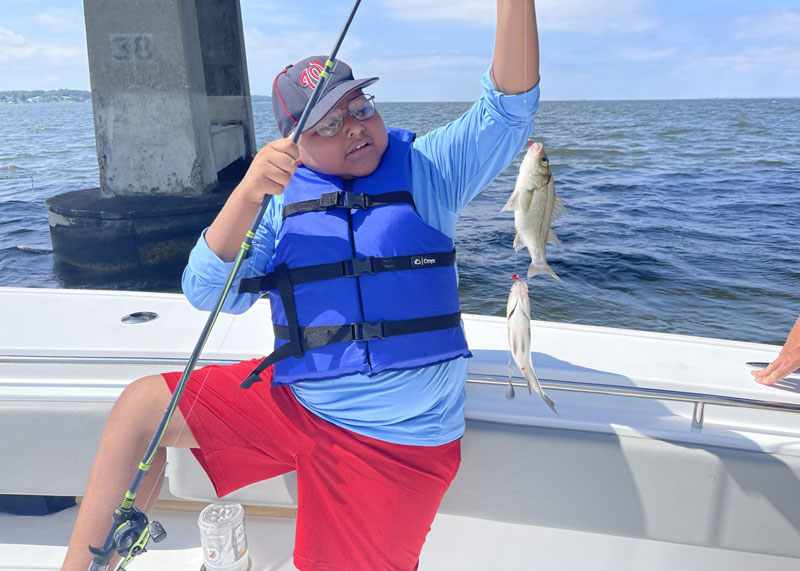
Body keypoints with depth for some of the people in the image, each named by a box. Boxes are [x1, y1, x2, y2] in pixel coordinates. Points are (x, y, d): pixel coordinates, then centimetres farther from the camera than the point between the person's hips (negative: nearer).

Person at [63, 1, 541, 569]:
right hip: (294, 397, 3)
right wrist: (247, 196, -21)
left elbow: (509, 109, -16)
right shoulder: (282, 197, 3)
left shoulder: (427, 169, -2)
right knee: (140, 407, -3)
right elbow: (208, 293, -6)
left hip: (394, 438, -2)